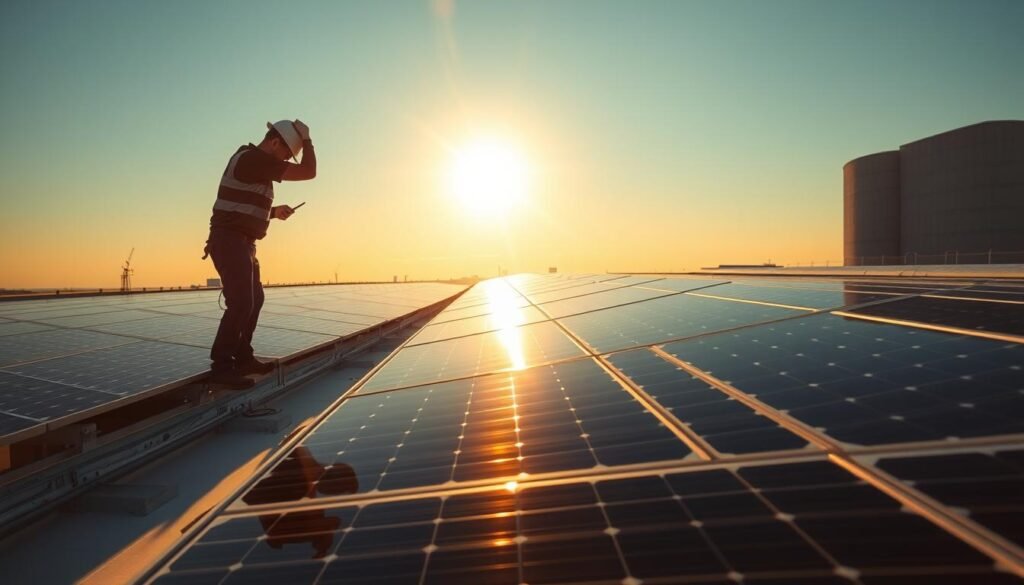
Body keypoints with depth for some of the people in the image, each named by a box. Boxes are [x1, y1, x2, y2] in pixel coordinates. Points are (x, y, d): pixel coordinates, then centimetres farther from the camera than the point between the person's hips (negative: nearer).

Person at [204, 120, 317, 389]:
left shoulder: (255, 161, 18)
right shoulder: (254, 159, -15)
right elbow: (308, 172, -17)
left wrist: (274, 211, 15)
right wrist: (306, 139, -3)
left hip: (241, 242, 11)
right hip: (230, 241, -11)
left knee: (254, 299, 15)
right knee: (241, 302, -14)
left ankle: (242, 358, 23)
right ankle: (221, 366, -10)